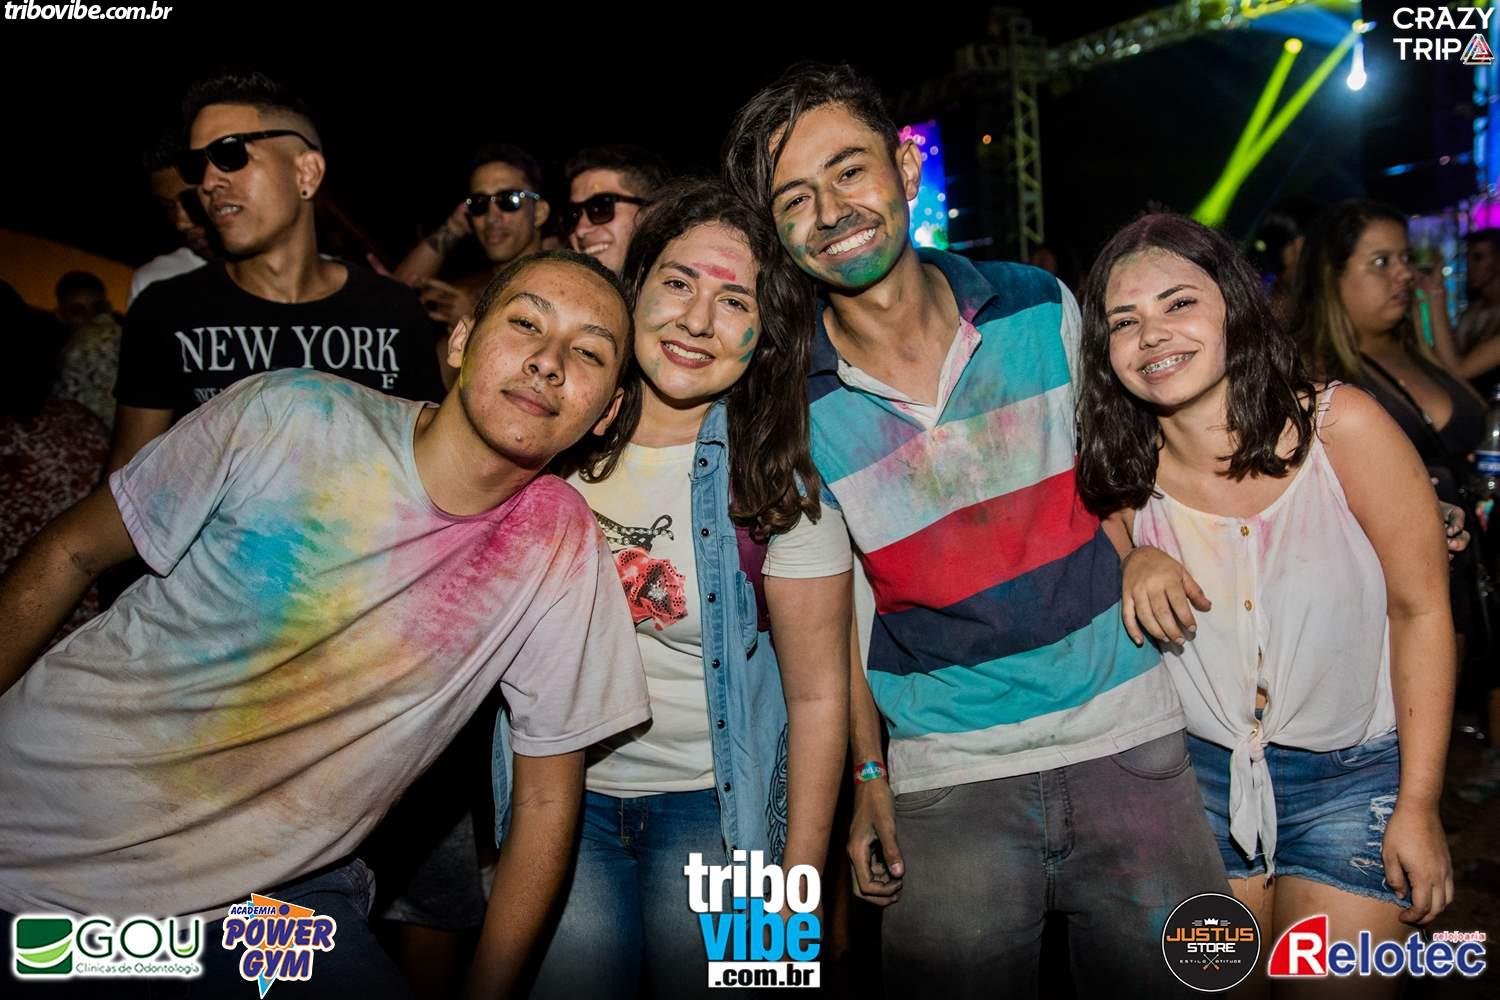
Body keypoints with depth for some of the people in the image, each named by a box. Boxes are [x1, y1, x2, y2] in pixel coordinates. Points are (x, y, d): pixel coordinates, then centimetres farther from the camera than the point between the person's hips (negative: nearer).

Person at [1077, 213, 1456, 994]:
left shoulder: (1342, 426, -16)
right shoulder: (1126, 469, -9)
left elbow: (1421, 611, -10)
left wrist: (1418, 806, -8)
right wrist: (1132, 563, -17)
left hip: (1355, 778, -2)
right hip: (1200, 775, 3)